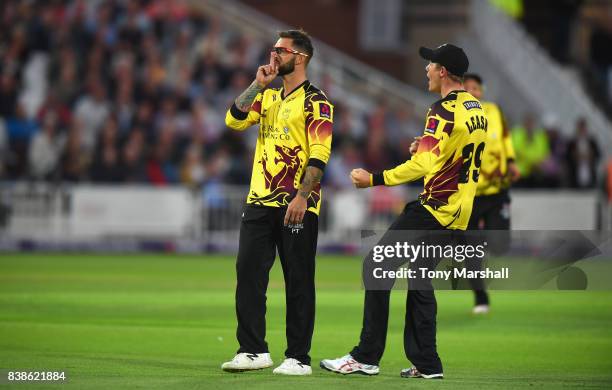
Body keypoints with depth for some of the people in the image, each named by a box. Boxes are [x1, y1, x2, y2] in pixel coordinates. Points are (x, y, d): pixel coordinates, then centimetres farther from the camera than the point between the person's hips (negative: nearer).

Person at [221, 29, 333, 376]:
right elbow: (235, 120, 6)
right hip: (260, 203, 7)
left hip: (296, 207, -7)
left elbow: (319, 155, -13)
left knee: (298, 282, -1)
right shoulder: (268, 97, 17)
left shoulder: (315, 101, -5)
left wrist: (301, 197, -21)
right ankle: (253, 351, 8)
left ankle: (298, 358, 3)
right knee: (248, 273, 2)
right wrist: (258, 84, 1)